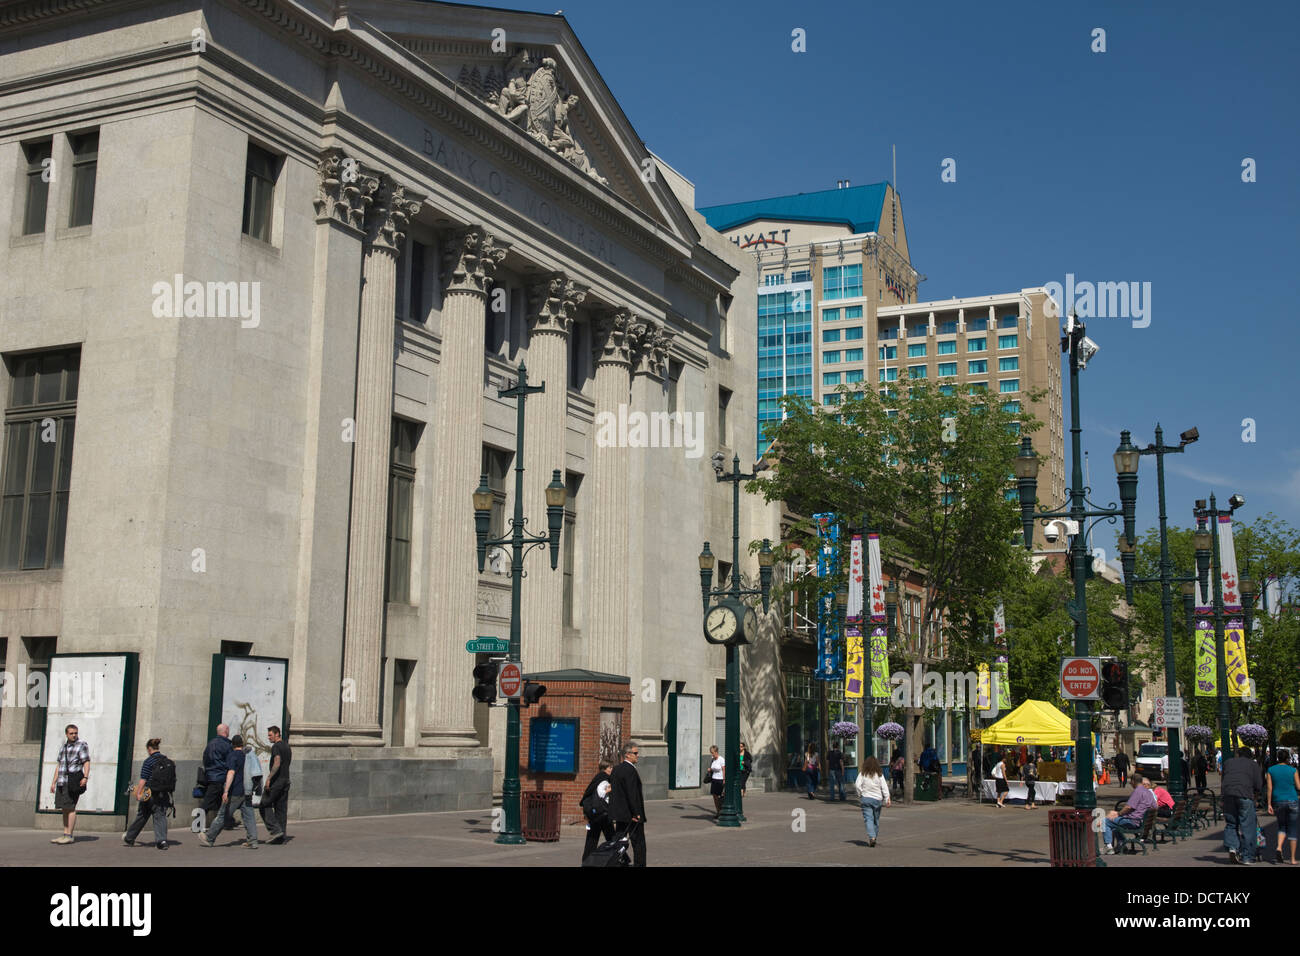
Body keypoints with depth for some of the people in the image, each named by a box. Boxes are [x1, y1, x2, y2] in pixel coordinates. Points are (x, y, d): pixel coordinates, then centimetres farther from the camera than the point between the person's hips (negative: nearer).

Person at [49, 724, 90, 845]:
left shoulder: (82, 745, -1)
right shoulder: (63, 747, 20)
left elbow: (86, 762, -10)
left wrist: (85, 777, -23)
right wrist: (53, 782, 19)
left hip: (73, 779, -7)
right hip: (62, 781, 7)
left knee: (70, 807, -10)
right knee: (64, 808, 8)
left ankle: (69, 836, -10)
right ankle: (65, 835, 12)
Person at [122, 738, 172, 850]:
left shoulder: (149, 761, -8)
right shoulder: (168, 761, 9)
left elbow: (143, 779, -12)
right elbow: (173, 778, 12)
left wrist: (138, 793, -10)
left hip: (151, 794, -4)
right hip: (165, 794, 4)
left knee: (141, 816, 10)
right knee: (160, 816, 3)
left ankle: (129, 838, 26)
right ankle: (162, 840, -14)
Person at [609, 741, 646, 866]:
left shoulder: (616, 769, 11)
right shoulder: (630, 771, -17)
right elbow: (632, 793, -21)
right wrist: (636, 813, -19)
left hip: (619, 813, 8)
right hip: (630, 813, -8)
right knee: (639, 843, 1)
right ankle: (639, 864, 1)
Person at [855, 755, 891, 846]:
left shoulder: (862, 774, -3)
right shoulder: (879, 775, -1)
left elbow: (858, 785, -9)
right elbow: (884, 787, -4)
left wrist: (860, 795, 3)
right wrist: (887, 799, -1)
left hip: (866, 799, -1)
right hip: (877, 799, 1)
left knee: (868, 819, -5)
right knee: (876, 820, 14)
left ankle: (871, 837, -22)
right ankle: (874, 838, 20)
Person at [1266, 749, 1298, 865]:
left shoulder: (1271, 770, 2)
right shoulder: (1293, 770, -3)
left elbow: (1270, 788, -1)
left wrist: (1269, 804, 1)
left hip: (1278, 802, 2)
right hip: (1293, 801, -2)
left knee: (1282, 826, 19)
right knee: (1292, 830, 7)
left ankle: (1279, 848, -7)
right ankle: (1293, 859, 7)